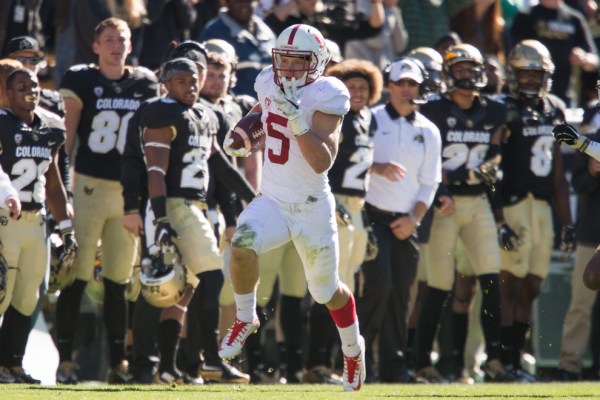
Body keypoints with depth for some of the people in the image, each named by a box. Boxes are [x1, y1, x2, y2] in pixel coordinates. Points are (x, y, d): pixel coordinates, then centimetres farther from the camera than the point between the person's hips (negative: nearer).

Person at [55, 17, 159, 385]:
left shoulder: (145, 84, 9)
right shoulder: (82, 81, -1)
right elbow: (67, 137, 1)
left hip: (129, 190, 4)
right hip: (88, 185, -3)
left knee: (118, 282, 8)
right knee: (77, 278, -4)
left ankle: (119, 361, 11)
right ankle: (66, 359, -2)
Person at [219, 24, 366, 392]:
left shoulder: (325, 97, -18)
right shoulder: (270, 84, -1)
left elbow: (322, 162, -28)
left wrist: (297, 119, -36)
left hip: (312, 209, -3)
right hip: (272, 202, 3)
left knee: (328, 292, 13)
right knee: (242, 245, -28)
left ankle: (353, 349, 43)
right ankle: (245, 320, -4)